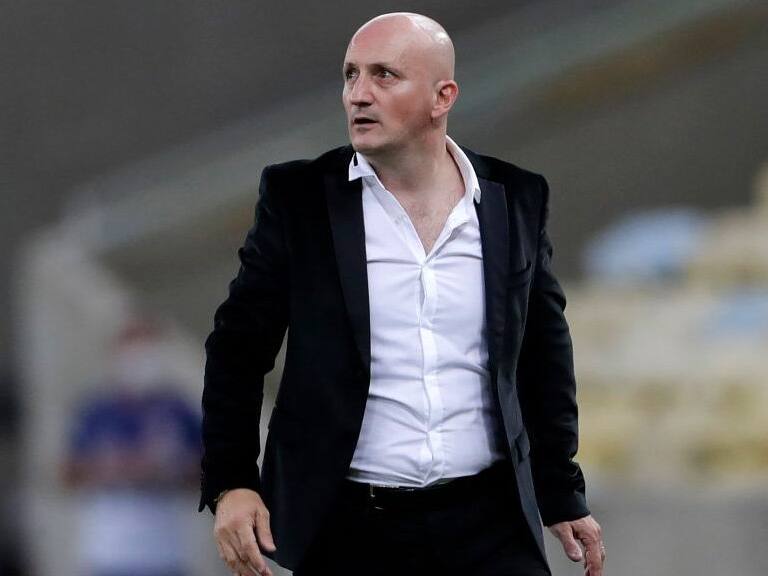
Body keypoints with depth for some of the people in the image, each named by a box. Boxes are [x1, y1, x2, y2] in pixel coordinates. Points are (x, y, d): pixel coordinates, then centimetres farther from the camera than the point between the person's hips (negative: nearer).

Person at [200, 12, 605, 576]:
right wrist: (229, 483, -6)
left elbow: (543, 356, 13)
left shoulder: (516, 200, 4)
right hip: (348, 529, -1)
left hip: (489, 525, 1)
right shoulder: (299, 197, -1)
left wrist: (564, 497, 15)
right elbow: (238, 348, 2)